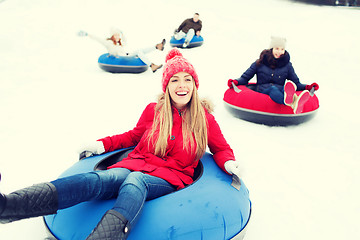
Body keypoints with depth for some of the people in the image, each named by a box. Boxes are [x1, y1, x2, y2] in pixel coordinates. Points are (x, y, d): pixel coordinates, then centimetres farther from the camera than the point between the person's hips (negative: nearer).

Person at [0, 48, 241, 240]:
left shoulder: (204, 118, 6)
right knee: (98, 179, -31)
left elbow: (221, 149, 18)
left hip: (170, 178, -2)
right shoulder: (154, 110, 10)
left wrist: (229, 164, -4)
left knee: (135, 181, -39)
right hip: (137, 165, 2)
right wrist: (102, 144, 16)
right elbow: (134, 136, 26)